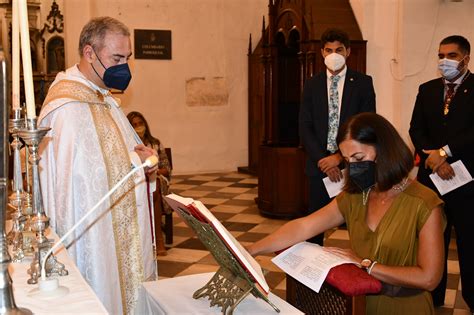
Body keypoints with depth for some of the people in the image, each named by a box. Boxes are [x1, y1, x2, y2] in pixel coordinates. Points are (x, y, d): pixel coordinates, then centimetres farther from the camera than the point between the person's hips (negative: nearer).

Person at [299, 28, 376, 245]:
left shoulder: (363, 82, 2)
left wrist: (340, 157, -13)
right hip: (320, 164, 2)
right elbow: (304, 128, 3)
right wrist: (322, 160, -10)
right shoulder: (312, 85, 8)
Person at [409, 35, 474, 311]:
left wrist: (444, 152, -17)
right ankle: (433, 296, 24)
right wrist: (435, 160, -10)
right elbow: (416, 130, 4)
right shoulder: (427, 89, 10)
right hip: (431, 177, 4)